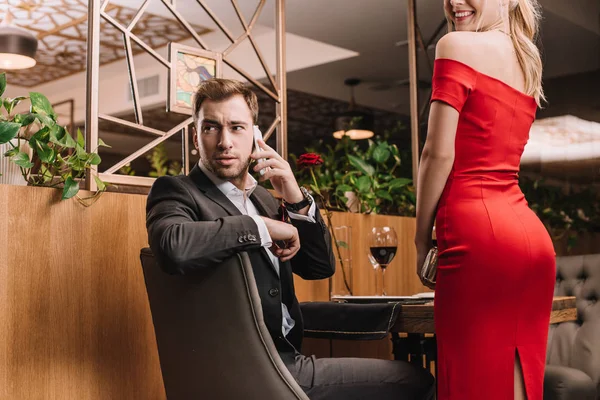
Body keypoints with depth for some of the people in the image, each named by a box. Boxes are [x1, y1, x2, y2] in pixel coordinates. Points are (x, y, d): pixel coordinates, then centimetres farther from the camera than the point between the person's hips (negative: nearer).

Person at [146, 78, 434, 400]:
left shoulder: (262, 197, 13)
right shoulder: (176, 191, -8)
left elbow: (321, 267, 12)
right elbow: (172, 246, -31)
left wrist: (297, 201, -4)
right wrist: (263, 227, -19)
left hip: (288, 359, 7)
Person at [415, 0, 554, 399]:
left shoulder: (457, 45, -2)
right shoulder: (528, 60, 20)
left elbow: (439, 153, -8)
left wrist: (422, 240, -2)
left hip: (479, 233, -8)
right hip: (532, 234, 8)